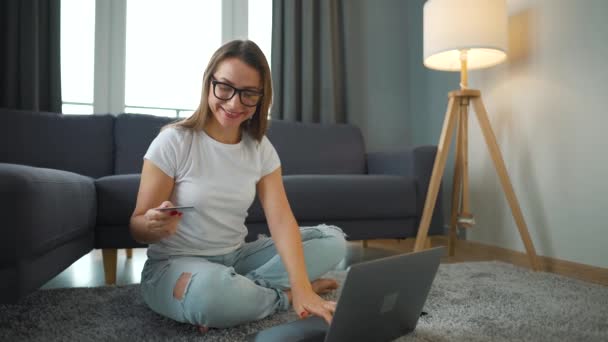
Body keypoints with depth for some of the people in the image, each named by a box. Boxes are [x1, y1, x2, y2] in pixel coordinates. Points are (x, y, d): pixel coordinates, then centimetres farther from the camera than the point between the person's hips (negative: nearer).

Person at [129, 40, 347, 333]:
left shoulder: (261, 149, -1)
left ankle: (241, 288, -16)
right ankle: (282, 293, -11)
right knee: (209, 291, -41)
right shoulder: (173, 141, -13)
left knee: (333, 239, -7)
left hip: (237, 259, 5)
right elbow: (138, 228, -10)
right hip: (175, 265, -4)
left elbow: (281, 220, -13)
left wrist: (302, 288, -28)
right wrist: (155, 225, -35)